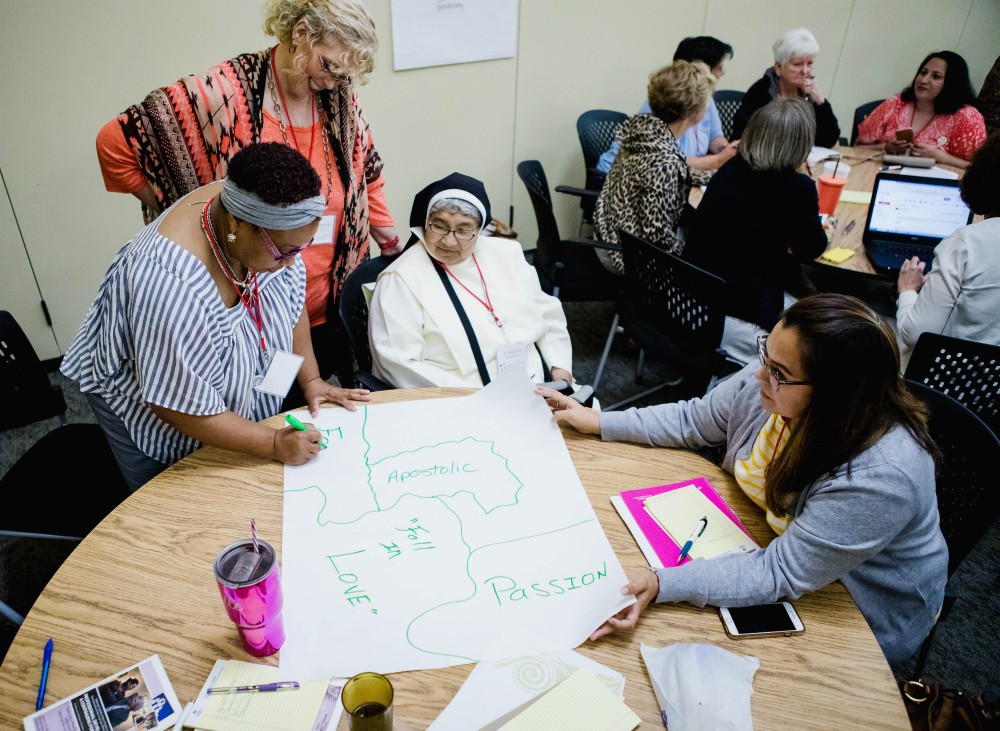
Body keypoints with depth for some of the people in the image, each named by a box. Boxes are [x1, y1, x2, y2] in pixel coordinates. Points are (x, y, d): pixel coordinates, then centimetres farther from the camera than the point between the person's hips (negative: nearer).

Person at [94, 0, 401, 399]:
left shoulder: (340, 97, 0)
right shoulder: (226, 91, -15)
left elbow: (367, 176, 12)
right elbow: (115, 141, -11)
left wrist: (396, 251, 12)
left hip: (332, 313, 5)